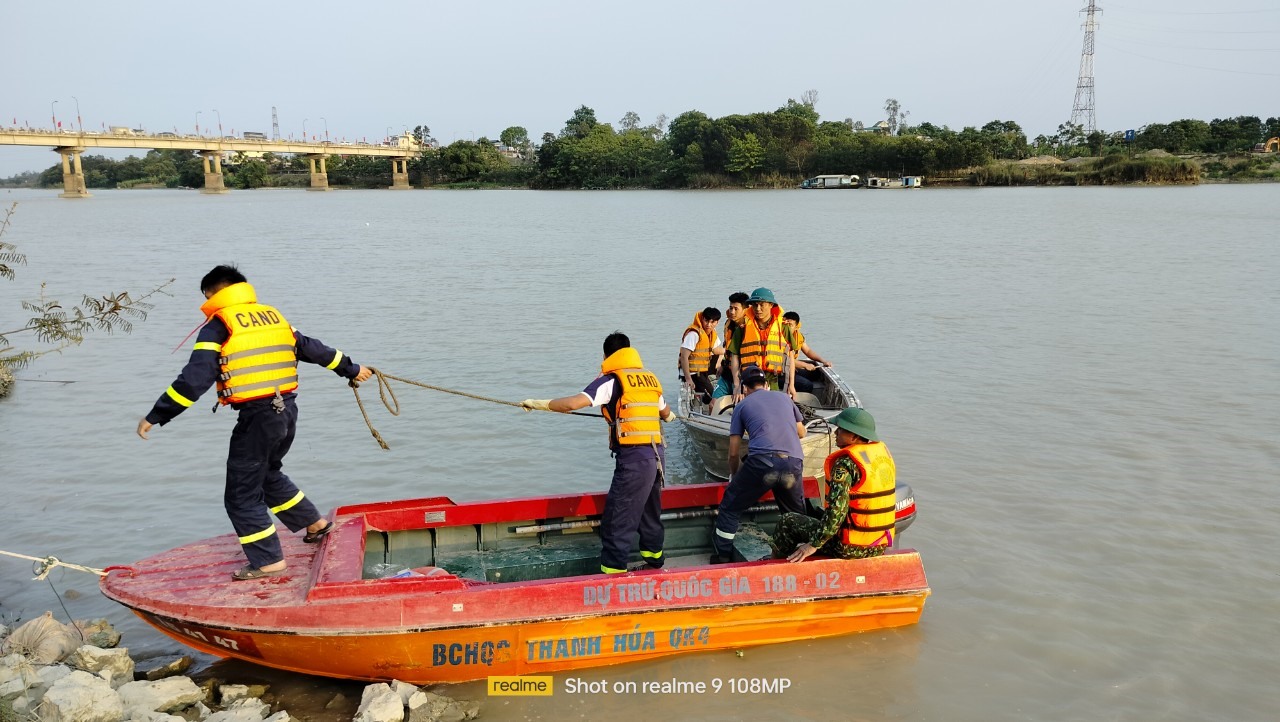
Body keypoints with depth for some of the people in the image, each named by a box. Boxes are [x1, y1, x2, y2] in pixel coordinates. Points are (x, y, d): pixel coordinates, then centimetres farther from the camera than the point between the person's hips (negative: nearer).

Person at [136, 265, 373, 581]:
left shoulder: (218, 324, -4)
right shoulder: (273, 316, 14)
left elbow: (195, 378, -12)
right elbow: (312, 348, 22)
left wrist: (156, 416, -8)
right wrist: (351, 369, 33)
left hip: (256, 416, -7)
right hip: (287, 411, 7)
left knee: (242, 493, 5)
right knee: (267, 474, 29)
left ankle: (268, 561, 8)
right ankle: (316, 523, 36)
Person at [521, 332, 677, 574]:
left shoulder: (611, 380, -4)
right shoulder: (649, 377, 16)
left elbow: (572, 403, -15)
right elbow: (665, 412, 33)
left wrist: (539, 404, -1)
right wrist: (670, 415, 57)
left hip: (633, 456, -8)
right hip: (656, 454, 8)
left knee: (617, 520, -3)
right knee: (650, 507, 26)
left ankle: (613, 570, -2)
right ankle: (654, 555, 41)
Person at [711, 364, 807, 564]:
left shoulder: (743, 405, 18)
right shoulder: (784, 397, 25)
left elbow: (734, 452, 17)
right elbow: (801, 433, 38)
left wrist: (733, 475, 34)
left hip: (762, 461, -3)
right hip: (794, 462, 3)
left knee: (730, 508, 14)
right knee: (797, 513, 25)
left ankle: (723, 557, 17)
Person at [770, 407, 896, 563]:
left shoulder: (846, 463, -19)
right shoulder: (883, 452, 6)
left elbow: (837, 509, -26)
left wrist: (813, 545, -19)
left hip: (851, 548, -8)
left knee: (787, 521, 7)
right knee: (818, 515, 32)